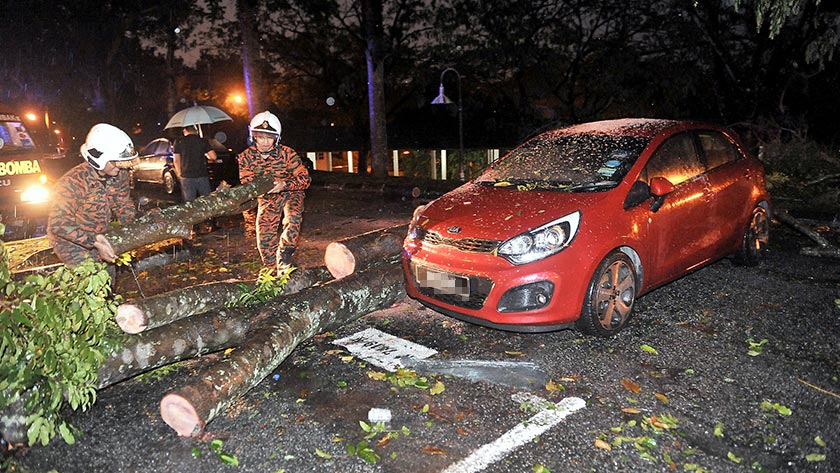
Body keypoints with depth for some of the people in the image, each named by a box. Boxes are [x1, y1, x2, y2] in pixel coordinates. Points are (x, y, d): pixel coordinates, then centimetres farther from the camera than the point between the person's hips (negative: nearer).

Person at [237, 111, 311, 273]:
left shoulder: (287, 153, -23)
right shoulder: (246, 156, -14)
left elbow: (305, 179, -23)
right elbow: (246, 182, -8)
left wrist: (285, 185, -42)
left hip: (290, 192, -2)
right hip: (267, 198, 3)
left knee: (293, 218, -33)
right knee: (265, 237, -2)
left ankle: (284, 256, -17)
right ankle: (275, 271, 16)